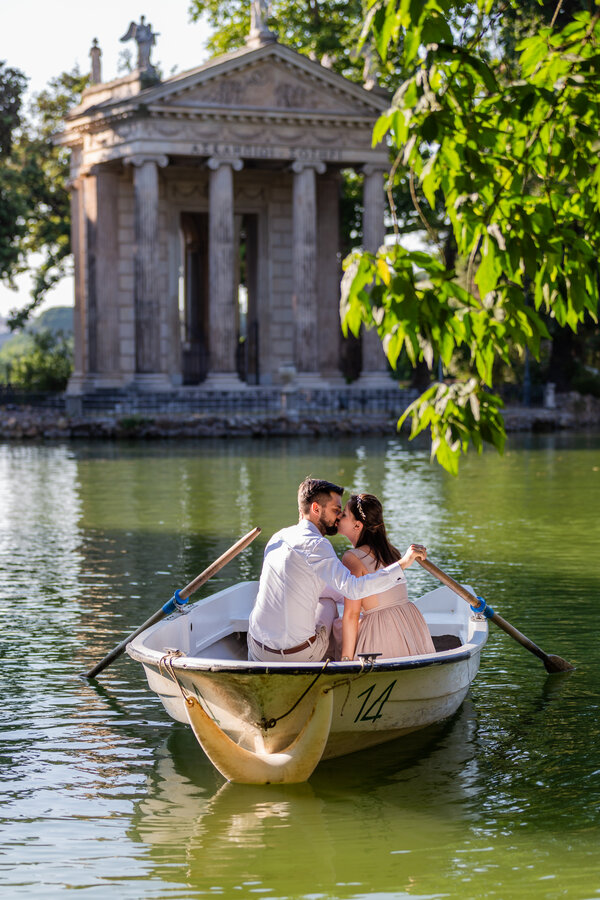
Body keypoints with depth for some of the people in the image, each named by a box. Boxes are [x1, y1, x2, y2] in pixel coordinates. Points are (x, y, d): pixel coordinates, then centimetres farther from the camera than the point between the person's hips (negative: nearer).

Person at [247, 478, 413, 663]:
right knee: (327, 601, 26)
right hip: (300, 654, -5)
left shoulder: (279, 537, 10)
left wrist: (365, 597, 25)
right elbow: (353, 588, -26)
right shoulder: (315, 545, -15)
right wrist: (402, 564, -22)